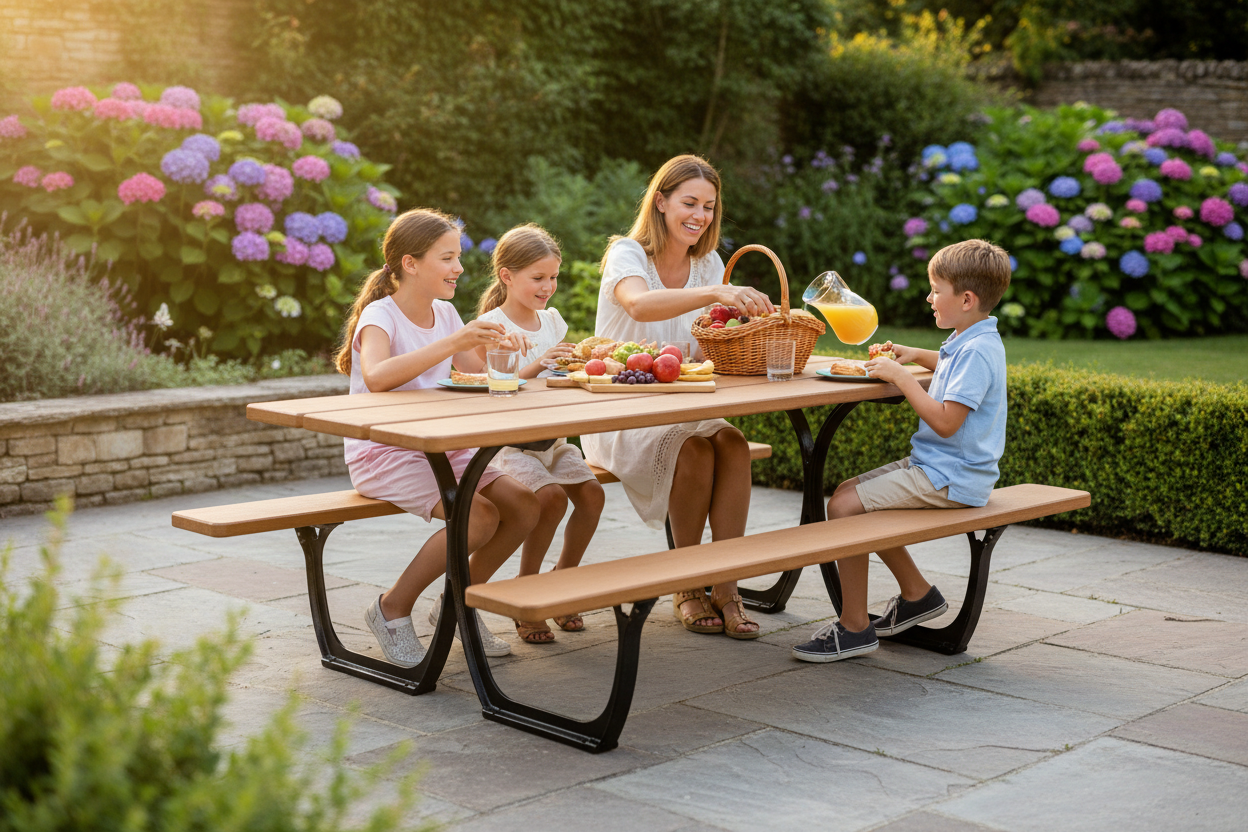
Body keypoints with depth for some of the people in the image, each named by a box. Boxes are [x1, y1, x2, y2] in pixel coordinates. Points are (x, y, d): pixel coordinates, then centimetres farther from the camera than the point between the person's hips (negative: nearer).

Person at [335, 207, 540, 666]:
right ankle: (393, 608, -6)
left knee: (522, 505, -10)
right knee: (479, 518, -26)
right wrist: (453, 343, -37)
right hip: (381, 455, -7)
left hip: (441, 448, 7)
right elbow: (376, 377, -36)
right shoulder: (379, 316, -14)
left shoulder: (445, 314, 8)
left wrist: (497, 350, -8)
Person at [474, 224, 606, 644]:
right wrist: (538, 364, -25)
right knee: (552, 495, -28)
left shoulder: (551, 320, 12)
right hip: (507, 440, -6)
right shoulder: (491, 325, -8)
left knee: (590, 490, -17)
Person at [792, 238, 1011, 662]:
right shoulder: (970, 341, 13)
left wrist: (901, 376, -20)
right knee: (848, 493, 14)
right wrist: (914, 356, 24)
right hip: (934, 466, 11)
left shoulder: (977, 351, -20)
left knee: (844, 506, -17)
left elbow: (945, 421, -27)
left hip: (948, 479, -11)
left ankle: (854, 627, -9)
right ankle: (916, 593, 20)